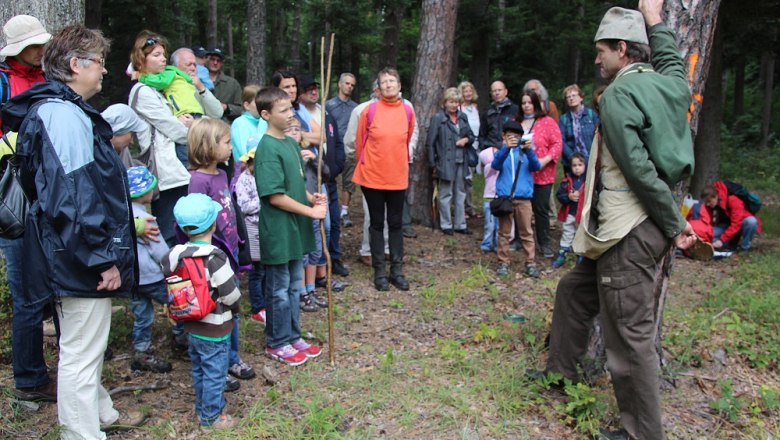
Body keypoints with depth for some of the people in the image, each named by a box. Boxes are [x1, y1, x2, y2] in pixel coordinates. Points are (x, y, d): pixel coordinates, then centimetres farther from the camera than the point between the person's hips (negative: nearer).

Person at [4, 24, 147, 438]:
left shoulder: (63, 110, 15)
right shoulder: (66, 116, -19)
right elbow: (74, 199, -26)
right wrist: (104, 258, -21)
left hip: (77, 257, 11)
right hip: (81, 261, -11)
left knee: (86, 345, 24)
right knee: (81, 352, 1)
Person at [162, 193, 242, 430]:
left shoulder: (176, 255, -4)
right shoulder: (215, 258, -24)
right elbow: (230, 294, -20)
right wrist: (235, 308, 1)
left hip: (191, 325, 7)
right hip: (215, 329, -7)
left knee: (199, 370, 22)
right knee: (214, 374, 8)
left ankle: (202, 407, 38)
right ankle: (211, 417, 20)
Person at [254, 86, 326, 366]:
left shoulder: (291, 143, 9)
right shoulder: (268, 148, -18)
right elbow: (275, 197, -22)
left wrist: (311, 197, -1)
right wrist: (311, 212, -17)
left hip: (296, 228, 9)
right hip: (278, 230, -8)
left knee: (294, 287, 18)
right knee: (279, 290, 6)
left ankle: (293, 336, 33)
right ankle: (278, 343, 22)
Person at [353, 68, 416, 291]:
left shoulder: (408, 111, 0)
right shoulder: (369, 110, -8)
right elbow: (360, 141, 3)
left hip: (398, 176, 2)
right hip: (372, 176, -2)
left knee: (395, 224, 10)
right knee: (377, 224, 8)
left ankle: (397, 270, 20)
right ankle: (379, 271, 16)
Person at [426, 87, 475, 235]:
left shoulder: (462, 117, 8)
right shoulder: (438, 118, -8)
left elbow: (471, 135, 17)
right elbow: (431, 142, -9)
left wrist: (466, 139, -7)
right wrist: (433, 163, -11)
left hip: (461, 161, 6)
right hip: (445, 162, -6)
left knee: (460, 194, 12)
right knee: (446, 194, 5)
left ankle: (460, 224, 22)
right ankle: (446, 225, 16)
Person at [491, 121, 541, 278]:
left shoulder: (525, 151, 10)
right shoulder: (502, 151, 9)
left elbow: (536, 166, -6)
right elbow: (495, 165, -13)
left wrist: (529, 150, -23)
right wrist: (506, 148, -28)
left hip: (523, 197, 0)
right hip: (504, 197, 0)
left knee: (527, 232, 3)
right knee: (504, 232, 5)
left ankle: (530, 263, 8)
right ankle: (503, 263, 12)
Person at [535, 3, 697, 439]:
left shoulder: (618, 94, -14)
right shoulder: (671, 85, 8)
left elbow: (640, 169, -20)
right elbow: (672, 60, 35)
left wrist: (675, 224, -13)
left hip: (631, 232, -10)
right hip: (628, 228, 10)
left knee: (630, 333, -2)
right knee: (575, 289, 23)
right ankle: (562, 370, 38)